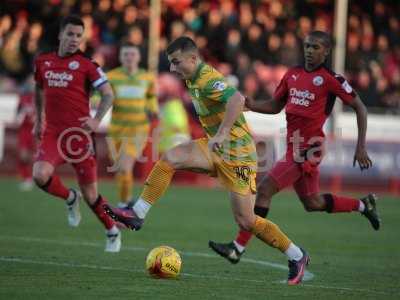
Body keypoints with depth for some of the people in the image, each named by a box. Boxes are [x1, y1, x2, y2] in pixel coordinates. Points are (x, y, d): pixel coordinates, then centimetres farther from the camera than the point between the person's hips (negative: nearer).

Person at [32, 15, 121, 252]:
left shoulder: (86, 65, -4)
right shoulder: (43, 62, 8)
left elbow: (109, 94, -4)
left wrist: (97, 120, -17)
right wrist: (38, 120, 22)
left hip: (79, 133, -3)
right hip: (52, 133, 3)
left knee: (90, 194, 1)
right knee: (40, 175, -24)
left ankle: (113, 232, 27)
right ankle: (71, 199, 9)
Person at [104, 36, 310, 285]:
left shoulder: (207, 78, -20)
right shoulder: (193, 79, 9)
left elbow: (237, 100, -38)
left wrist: (221, 134, -44)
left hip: (237, 153, -9)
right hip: (216, 148, 9)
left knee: (246, 221, -6)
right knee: (170, 158, -12)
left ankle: (297, 257, 10)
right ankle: (136, 214, -9)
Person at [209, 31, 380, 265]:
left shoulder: (330, 79, -9)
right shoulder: (293, 75, 11)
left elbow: (360, 108, -5)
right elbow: (275, 106, 18)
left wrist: (361, 147, -8)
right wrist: (250, 104, -3)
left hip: (308, 148, -8)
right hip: (295, 146, 8)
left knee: (265, 189, -14)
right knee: (312, 203, 19)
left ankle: (238, 248, -12)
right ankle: (363, 205, 38)